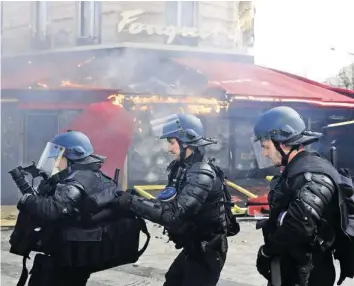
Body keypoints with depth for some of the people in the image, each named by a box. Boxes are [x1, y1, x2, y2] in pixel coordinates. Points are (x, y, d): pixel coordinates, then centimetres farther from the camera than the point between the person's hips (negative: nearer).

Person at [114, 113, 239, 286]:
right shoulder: (183, 168, 5)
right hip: (192, 249, 9)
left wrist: (132, 202, -32)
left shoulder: (202, 175, -26)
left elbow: (174, 214, -35)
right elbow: (168, 204, 7)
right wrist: (134, 202, -7)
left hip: (207, 253, -9)